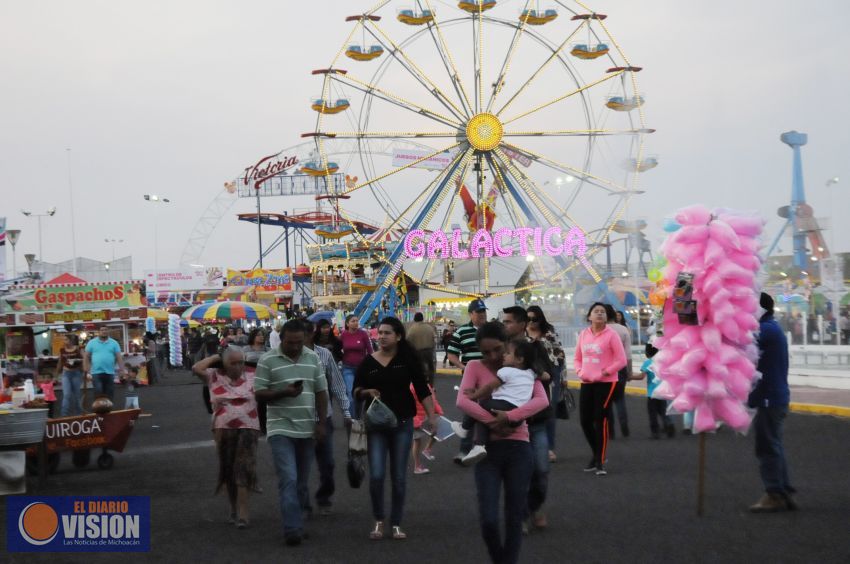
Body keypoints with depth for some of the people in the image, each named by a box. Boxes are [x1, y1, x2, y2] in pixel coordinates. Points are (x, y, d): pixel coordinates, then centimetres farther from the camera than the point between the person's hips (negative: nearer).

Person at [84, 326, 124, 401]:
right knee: (98, 392, -9)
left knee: (110, 394, 6)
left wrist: (121, 368, -8)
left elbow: (119, 356, 4)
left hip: (110, 372, 2)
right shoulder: (91, 343, 5)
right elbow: (87, 356, 5)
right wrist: (87, 368, -5)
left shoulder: (114, 343, 8)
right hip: (96, 372, -2)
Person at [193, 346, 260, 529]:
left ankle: (242, 512, -12)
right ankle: (233, 508, 23)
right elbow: (196, 368, -8)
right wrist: (214, 358, 0)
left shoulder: (251, 378, 5)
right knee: (228, 469, 9)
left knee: (244, 468, -10)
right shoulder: (215, 377, 4)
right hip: (223, 430, 1)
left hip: (247, 429, -1)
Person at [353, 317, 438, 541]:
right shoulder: (368, 362, 1)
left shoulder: (408, 359, -3)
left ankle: (396, 523, 18)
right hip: (376, 423, 1)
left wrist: (432, 416, -9)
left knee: (399, 477, 5)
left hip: (403, 423, 0)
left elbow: (422, 389, -1)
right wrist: (367, 392, -12)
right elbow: (356, 390, 9)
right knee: (376, 474, -8)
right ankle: (378, 521, 13)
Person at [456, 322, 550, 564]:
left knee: (514, 519, 3)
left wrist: (509, 416, -24)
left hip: (518, 448, 1)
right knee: (488, 520, -10)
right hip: (487, 449, -1)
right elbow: (462, 401, -15)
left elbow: (542, 400, -12)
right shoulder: (475, 367, 2)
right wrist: (493, 423, -22)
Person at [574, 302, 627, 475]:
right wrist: (580, 371, 0)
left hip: (606, 383, -5)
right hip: (587, 383, 5)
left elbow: (621, 360, -9)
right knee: (585, 421, 6)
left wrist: (605, 373, -15)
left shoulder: (611, 335, -6)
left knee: (600, 421, -6)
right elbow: (577, 358, 18)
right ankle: (597, 455, 26)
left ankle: (600, 462, 3)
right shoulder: (583, 334, 8)